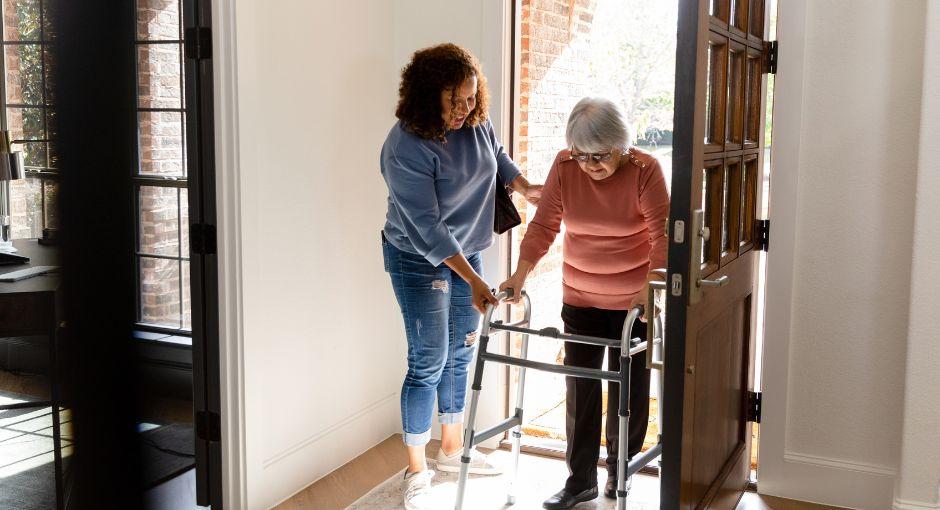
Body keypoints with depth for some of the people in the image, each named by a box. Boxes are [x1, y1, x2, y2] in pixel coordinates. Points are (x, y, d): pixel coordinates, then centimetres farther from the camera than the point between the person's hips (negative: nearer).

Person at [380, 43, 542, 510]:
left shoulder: (475, 123, -7)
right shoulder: (406, 147, -27)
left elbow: (496, 155, 17)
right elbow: (427, 225, -29)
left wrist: (525, 187, 4)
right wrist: (472, 280, -32)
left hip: (465, 251, 7)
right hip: (419, 260, -7)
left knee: (460, 354, 15)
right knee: (428, 362, -4)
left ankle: (452, 449, 32)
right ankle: (416, 471, 11)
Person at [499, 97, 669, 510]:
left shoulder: (645, 170, -16)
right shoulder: (564, 166, -7)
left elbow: (662, 234, -19)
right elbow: (544, 224, -7)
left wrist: (652, 285, -32)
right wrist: (520, 274, -17)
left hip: (632, 302, -2)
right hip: (580, 300, 3)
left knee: (628, 389, 8)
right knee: (580, 387, 5)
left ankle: (620, 472, 28)